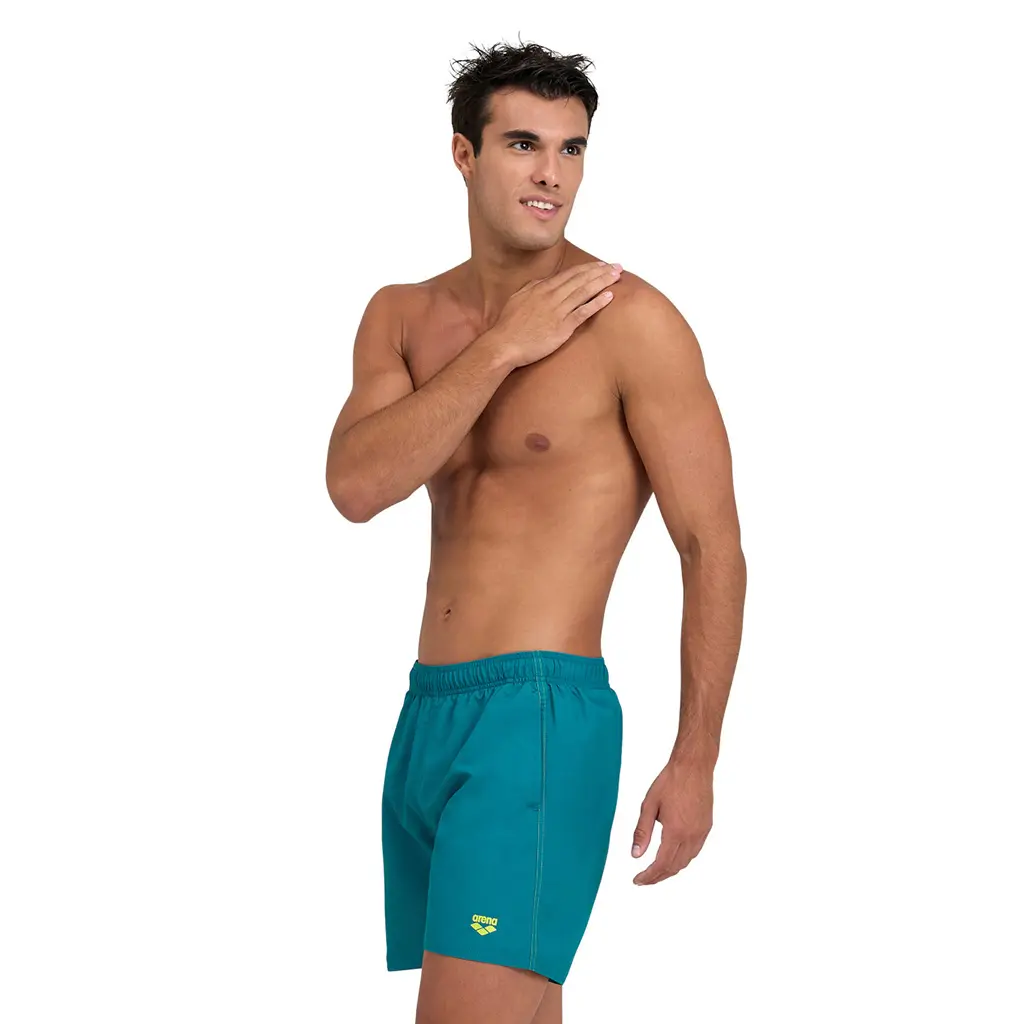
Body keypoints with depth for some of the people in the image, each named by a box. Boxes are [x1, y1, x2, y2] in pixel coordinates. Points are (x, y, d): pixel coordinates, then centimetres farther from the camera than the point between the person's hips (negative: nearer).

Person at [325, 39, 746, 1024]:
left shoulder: (629, 319, -8)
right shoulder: (402, 316, 9)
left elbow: (712, 548, -7)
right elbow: (355, 486, -8)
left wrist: (695, 764, -8)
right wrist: (502, 349, -14)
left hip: (537, 718, -6)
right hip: (426, 717, 7)